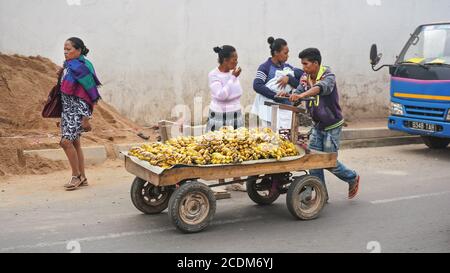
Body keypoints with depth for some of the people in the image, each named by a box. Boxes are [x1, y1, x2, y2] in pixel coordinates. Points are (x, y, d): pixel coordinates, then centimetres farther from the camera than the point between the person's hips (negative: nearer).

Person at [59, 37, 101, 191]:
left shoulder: (80, 67, -15)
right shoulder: (68, 66, 11)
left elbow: (92, 94, -16)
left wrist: (86, 118, -17)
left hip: (78, 109, -9)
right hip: (68, 109, 9)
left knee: (66, 141, -15)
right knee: (75, 143, 11)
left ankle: (76, 176, -1)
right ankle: (82, 178, 20)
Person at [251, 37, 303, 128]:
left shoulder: (287, 67, 12)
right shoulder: (265, 67, -5)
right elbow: (257, 86, -17)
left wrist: (289, 78, -14)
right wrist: (276, 96, -21)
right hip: (268, 108, -5)